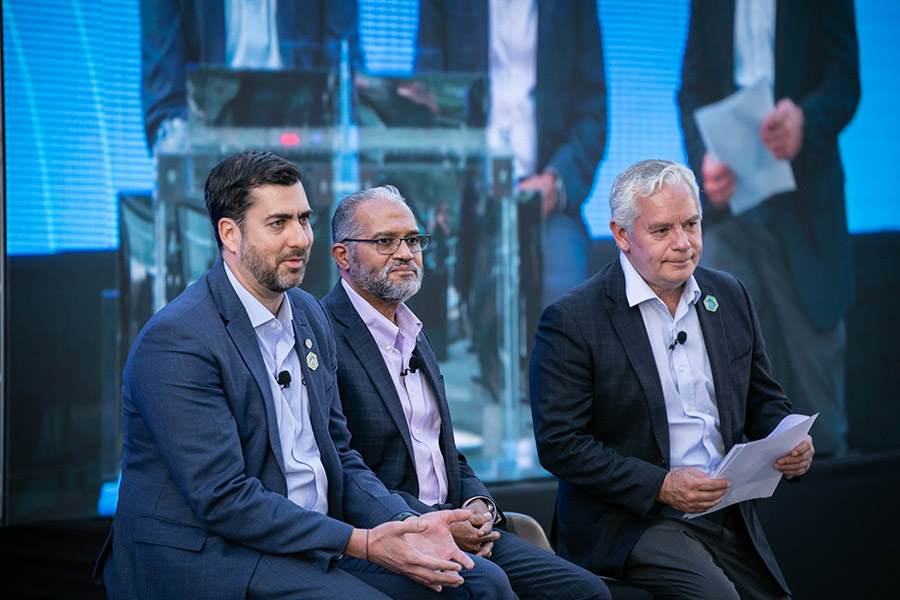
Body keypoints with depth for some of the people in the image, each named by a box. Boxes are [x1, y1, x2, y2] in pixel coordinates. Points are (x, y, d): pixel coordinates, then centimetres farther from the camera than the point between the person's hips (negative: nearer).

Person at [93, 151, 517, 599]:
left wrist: (404, 525, -5)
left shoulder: (309, 316, 12)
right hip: (202, 559, -8)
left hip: (312, 544, 8)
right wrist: (360, 543, -22)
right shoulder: (177, 340, -16)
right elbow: (222, 499, -20)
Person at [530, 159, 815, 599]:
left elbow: (763, 400, 19)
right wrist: (661, 486, -20)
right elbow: (559, 444, -12)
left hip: (729, 518, 6)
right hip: (630, 523, -6)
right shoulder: (572, 320, -9)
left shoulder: (728, 295, 10)